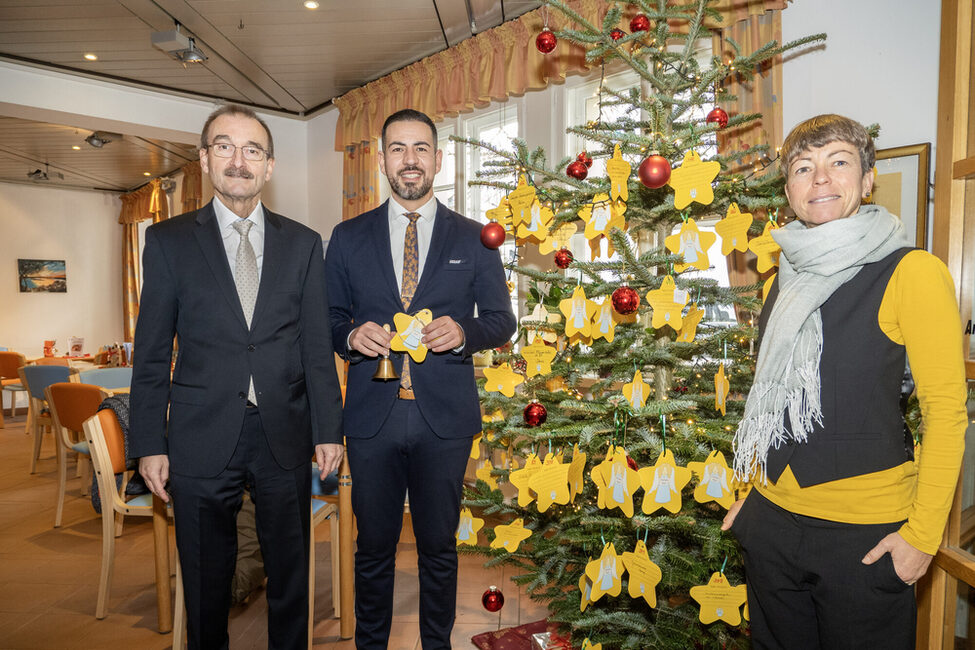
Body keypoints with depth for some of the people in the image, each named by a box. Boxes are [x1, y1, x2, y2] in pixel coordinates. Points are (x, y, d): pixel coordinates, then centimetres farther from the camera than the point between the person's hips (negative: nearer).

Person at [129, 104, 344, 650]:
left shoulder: (304, 244, 5)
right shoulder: (169, 241, 3)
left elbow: (318, 346, 3)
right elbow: (152, 353, 2)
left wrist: (328, 430, 0)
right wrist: (150, 444, -1)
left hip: (284, 436, 1)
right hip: (202, 438, 0)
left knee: (290, 573, 15)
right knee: (206, 581, 15)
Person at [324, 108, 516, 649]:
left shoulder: (473, 239, 5)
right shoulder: (348, 238, 7)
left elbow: (501, 320, 5)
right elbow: (329, 319, 9)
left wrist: (463, 332, -16)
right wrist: (352, 335, -13)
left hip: (445, 420, 0)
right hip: (371, 416, 1)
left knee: (439, 547, 14)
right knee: (373, 547, 14)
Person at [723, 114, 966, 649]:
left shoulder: (912, 272, -11)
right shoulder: (787, 276, 7)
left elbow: (947, 408, -11)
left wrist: (923, 531, -13)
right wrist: (753, 489, 14)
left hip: (867, 533, -5)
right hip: (771, 520, 6)